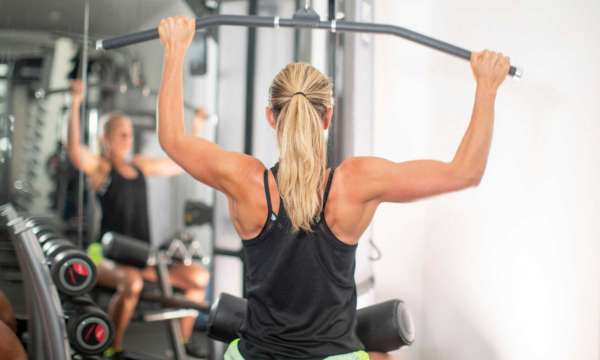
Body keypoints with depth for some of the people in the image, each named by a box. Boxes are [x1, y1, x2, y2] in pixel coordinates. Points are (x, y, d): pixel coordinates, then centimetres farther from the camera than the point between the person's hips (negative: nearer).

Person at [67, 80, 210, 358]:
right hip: (108, 258, -6)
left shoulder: (141, 166, 16)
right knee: (131, 283, -40)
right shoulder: (99, 167, 0)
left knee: (199, 277, -13)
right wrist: (75, 104, -28)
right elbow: (73, 149, -22)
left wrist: (196, 127, 26)